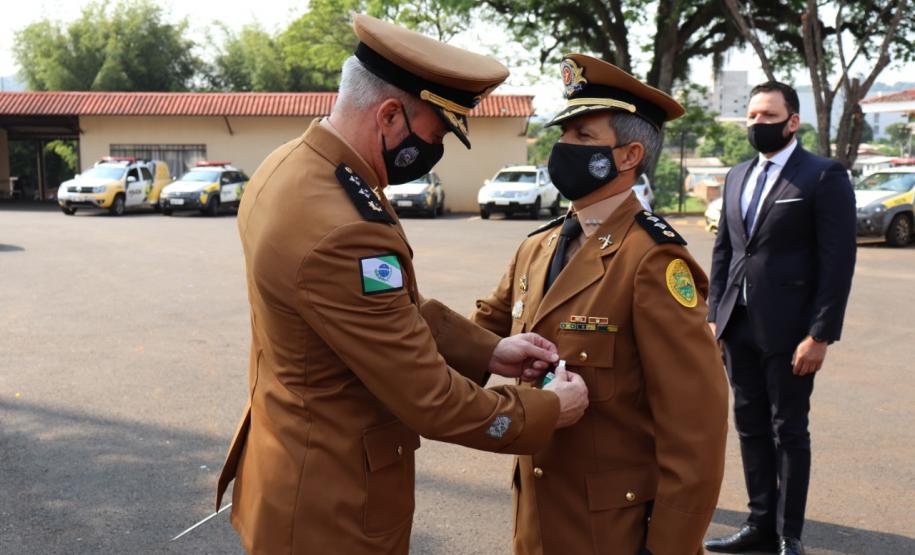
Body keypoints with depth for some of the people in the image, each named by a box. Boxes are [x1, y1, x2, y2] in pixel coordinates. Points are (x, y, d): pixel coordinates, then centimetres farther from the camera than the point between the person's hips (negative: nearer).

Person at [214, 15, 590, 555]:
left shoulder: (289, 165, -2)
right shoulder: (341, 231, -32)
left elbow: (396, 308, 7)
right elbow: (429, 398, -24)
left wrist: (487, 349, 1)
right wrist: (548, 411, -11)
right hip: (334, 507, -9)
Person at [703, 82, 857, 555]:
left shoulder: (824, 177, -7)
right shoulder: (737, 176, 13)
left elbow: (838, 261, -11)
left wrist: (820, 335, -15)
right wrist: (714, 316, 8)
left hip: (789, 329, -6)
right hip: (740, 325, 6)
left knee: (789, 431, 4)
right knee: (750, 426, 13)